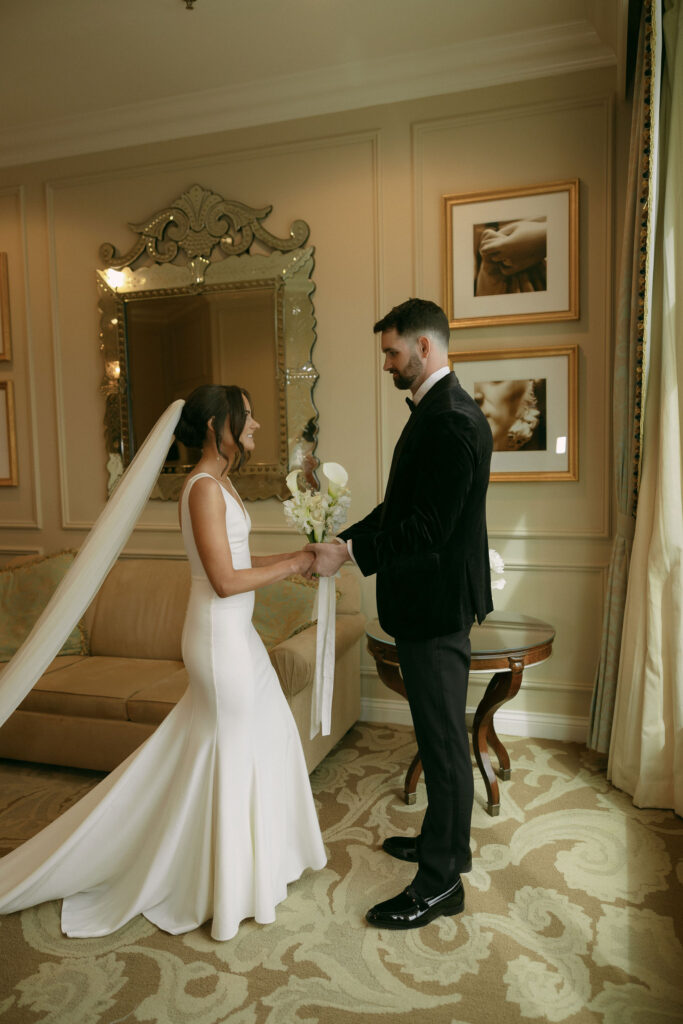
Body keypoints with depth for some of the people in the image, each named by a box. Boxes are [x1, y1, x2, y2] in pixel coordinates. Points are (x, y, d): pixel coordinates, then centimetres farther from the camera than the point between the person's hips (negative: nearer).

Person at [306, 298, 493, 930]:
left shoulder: (451, 422, -22)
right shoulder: (437, 412, 12)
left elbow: (427, 529, -26)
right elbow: (401, 508, 15)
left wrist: (348, 556, -18)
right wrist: (344, 541, 5)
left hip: (438, 606, -11)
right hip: (433, 602, 11)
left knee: (444, 740, 3)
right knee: (440, 733, 22)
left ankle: (441, 881, 19)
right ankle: (445, 842, 40)